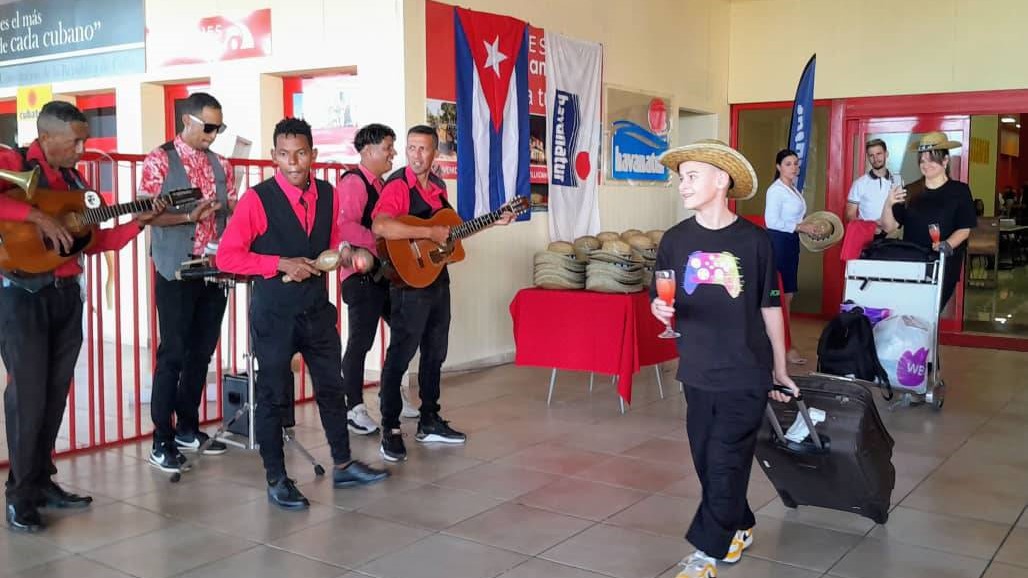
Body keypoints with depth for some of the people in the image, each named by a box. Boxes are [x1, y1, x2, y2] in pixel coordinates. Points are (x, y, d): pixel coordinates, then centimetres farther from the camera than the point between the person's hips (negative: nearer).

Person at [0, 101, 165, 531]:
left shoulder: (75, 179, 14)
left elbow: (93, 241, 14)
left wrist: (137, 223, 4)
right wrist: (37, 215, -28)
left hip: (66, 294, 7)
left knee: (55, 393, 11)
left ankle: (43, 481, 23)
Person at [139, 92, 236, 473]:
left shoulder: (219, 164, 12)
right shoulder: (160, 160, -5)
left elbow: (234, 211, 12)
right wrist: (190, 217, -22)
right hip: (177, 271, -6)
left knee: (202, 352, 12)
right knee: (173, 354, -2)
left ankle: (188, 428, 25)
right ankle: (162, 440, 6)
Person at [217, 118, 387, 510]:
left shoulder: (327, 195, 3)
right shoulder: (257, 199, -13)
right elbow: (226, 256, -13)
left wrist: (346, 254, -5)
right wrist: (279, 264, -20)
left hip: (317, 307, 5)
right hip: (274, 312, -5)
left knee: (332, 386, 14)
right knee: (273, 395, 5)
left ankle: (343, 466, 30)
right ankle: (276, 480, 19)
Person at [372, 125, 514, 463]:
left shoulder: (438, 186, 11)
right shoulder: (397, 186, -14)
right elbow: (380, 226, -32)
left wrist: (493, 222, 19)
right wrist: (429, 233, -29)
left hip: (438, 279, 8)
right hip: (409, 281, -8)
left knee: (435, 353, 15)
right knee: (400, 355, -3)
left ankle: (429, 422, 28)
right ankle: (390, 430, 6)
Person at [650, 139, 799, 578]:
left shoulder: (753, 239, -6)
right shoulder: (675, 240, 2)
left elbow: (770, 307, 1)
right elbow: (660, 299, 9)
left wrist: (780, 369, 6)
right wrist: (660, 308, -16)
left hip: (746, 373, -3)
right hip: (697, 372, 4)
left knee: (727, 463, -4)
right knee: (707, 461, 12)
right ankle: (738, 527, 34)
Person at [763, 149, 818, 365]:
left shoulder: (793, 189, 16)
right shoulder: (776, 190, -13)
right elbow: (772, 222, -20)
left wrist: (807, 227, 6)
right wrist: (800, 227, -17)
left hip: (791, 242, 10)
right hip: (779, 243, -10)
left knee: (787, 294, 12)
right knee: (782, 294, -7)